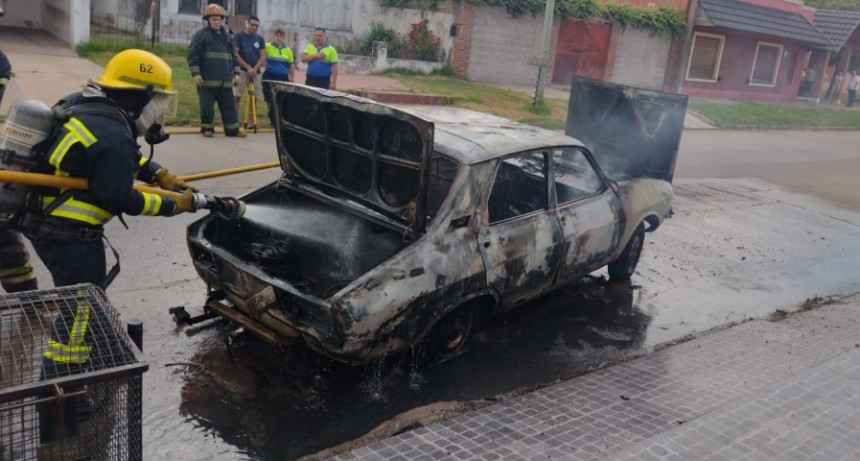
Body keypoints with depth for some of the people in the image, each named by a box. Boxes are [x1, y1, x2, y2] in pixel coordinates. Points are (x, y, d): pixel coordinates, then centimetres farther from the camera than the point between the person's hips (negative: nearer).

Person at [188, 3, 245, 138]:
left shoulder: (226, 36, 15)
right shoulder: (200, 35, -3)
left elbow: (233, 56, 21)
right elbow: (192, 55, -7)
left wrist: (236, 73, 14)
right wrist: (195, 73, -14)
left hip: (225, 80, 5)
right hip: (207, 80, -5)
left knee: (229, 105, 6)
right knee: (207, 106, 0)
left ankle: (232, 129, 13)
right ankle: (207, 128, 12)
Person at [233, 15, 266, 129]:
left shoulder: (260, 39, 11)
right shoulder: (238, 36, 0)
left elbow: (263, 56, 6)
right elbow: (235, 54, -7)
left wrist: (254, 69, -10)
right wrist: (248, 68, -12)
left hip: (256, 72, 4)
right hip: (241, 70, -4)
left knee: (254, 98, 4)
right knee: (236, 97, -9)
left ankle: (250, 122, 11)